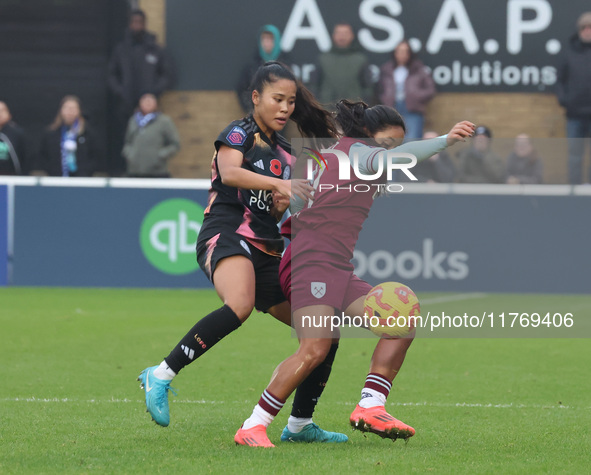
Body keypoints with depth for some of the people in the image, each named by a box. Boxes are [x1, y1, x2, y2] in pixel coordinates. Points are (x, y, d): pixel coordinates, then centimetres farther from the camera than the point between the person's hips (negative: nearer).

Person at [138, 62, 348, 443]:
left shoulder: (285, 153, 21)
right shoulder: (239, 134, 1)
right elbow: (230, 172, -20)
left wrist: (288, 201, 1)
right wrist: (278, 184, -33)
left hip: (266, 252, 8)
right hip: (226, 234, -8)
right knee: (239, 306, -39)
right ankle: (161, 376, -31)